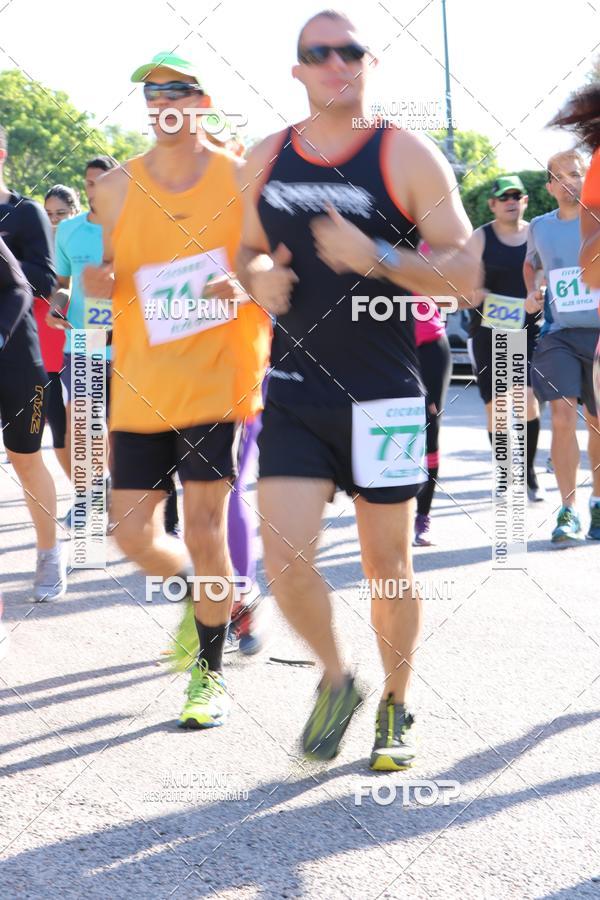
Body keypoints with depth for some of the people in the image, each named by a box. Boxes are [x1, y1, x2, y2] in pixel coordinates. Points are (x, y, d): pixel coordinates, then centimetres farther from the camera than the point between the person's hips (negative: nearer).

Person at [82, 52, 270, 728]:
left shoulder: (243, 179, -2)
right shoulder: (117, 188, 6)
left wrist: (246, 283, -17)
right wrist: (97, 281, -8)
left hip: (217, 379, -3)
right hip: (142, 387, 3)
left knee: (205, 528, -6)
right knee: (135, 534, 3)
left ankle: (210, 675, 10)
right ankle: (206, 595, 36)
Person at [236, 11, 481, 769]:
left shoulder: (407, 157, -5)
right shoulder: (265, 160, 7)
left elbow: (464, 273, -8)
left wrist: (376, 257, -25)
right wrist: (257, 277, -4)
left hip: (382, 397, -2)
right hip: (294, 393, 3)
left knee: (388, 565, 6)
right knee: (284, 557, -9)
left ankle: (395, 706, 27)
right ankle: (336, 679, 17)